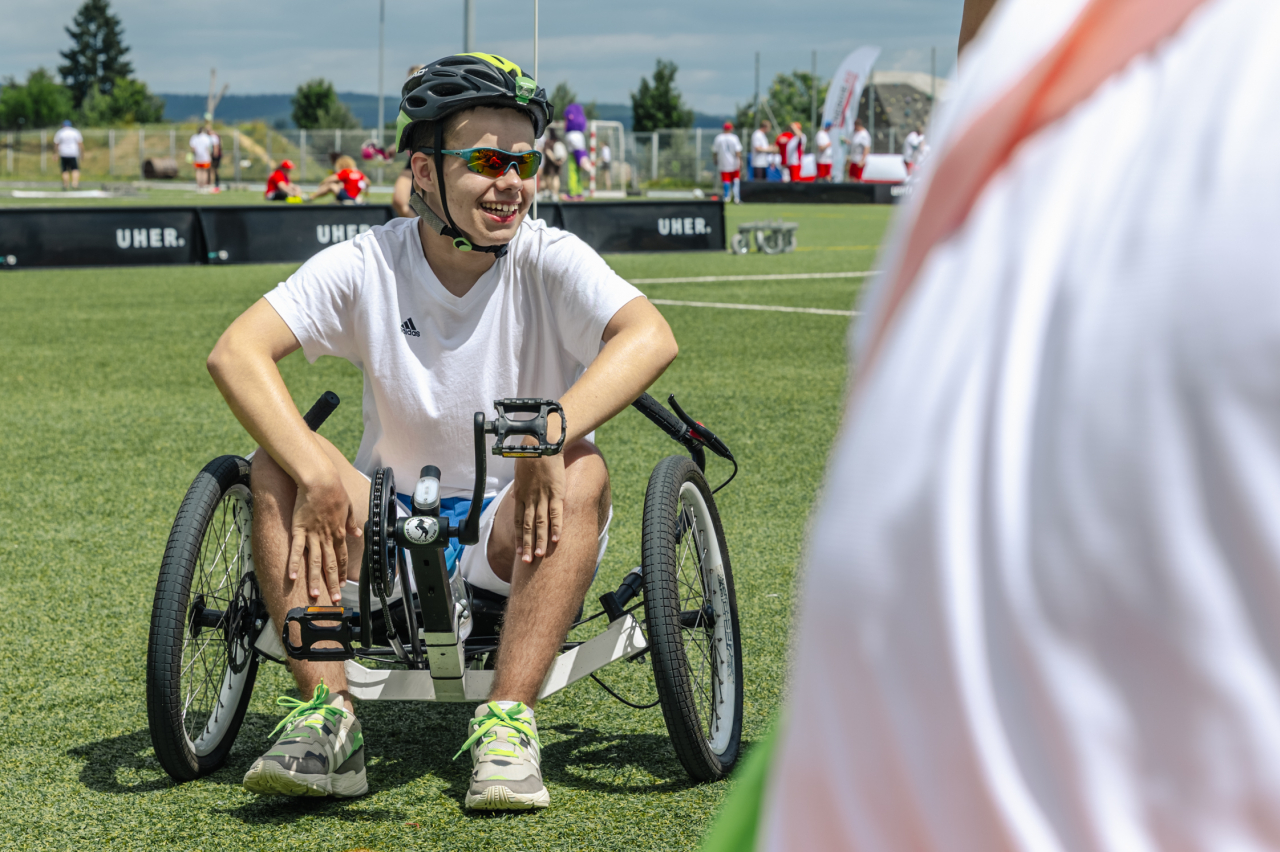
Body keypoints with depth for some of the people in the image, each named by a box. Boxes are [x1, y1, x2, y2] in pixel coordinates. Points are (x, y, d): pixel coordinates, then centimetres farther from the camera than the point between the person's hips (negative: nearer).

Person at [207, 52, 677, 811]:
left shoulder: (548, 260, -10)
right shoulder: (367, 265, -6)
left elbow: (651, 337, -29)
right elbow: (236, 351, -17)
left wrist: (549, 434, -45)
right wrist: (316, 475, -33)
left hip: (520, 531, -2)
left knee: (581, 470, -31)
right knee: (280, 466, -21)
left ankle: (508, 723, -33)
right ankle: (327, 717, -26)